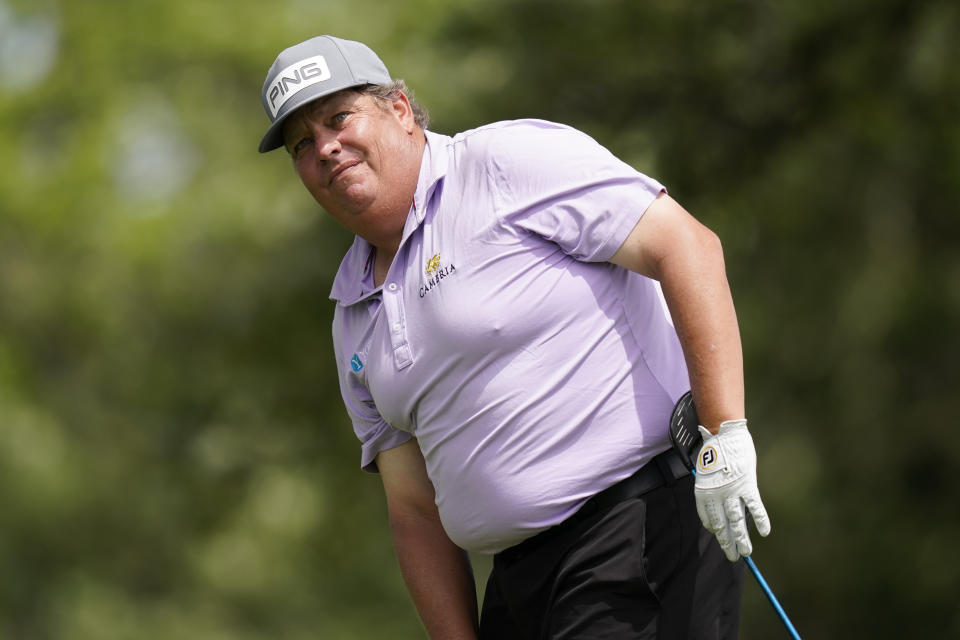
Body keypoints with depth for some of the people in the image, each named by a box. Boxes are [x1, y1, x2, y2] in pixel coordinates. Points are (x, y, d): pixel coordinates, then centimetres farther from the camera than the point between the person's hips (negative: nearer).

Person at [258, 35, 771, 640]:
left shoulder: (510, 159, -5)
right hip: (519, 580, 8)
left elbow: (686, 246, -14)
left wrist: (724, 435, -21)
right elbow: (416, 507, 18)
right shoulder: (355, 317, 18)